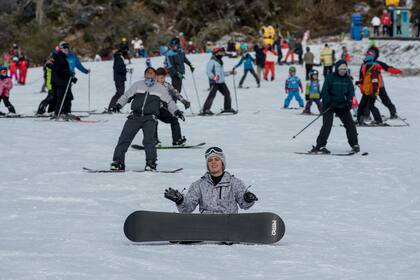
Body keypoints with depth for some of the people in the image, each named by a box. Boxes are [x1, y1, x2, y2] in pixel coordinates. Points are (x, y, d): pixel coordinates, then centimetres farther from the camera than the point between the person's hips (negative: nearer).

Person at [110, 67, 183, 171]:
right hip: (135, 116, 1)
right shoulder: (138, 85, 14)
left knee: (149, 140, -19)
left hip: (149, 118, -1)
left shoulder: (160, 88, 14)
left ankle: (151, 163, -10)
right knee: (124, 138, -7)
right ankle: (118, 162, -2)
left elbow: (169, 102, 18)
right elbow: (126, 96, 17)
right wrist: (119, 104, 1)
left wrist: (175, 111, 2)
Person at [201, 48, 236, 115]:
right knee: (212, 95, -15)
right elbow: (208, 72, -17)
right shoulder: (212, 61, -8)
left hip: (221, 82, 9)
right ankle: (205, 110, -15)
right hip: (214, 82, -9)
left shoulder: (220, 62, 20)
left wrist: (229, 73, 27)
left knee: (227, 93, 8)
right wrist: (213, 77, -33)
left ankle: (227, 108, 22)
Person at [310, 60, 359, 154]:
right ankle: (320, 145, -15)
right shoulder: (330, 78, -10)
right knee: (327, 124, -16)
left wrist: (349, 101, -5)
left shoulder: (347, 79, 7)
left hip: (342, 104, 5)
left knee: (350, 123, 2)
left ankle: (354, 144, 14)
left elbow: (351, 91, 13)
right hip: (329, 104, -5)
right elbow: (324, 92, -11)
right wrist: (330, 102, -20)